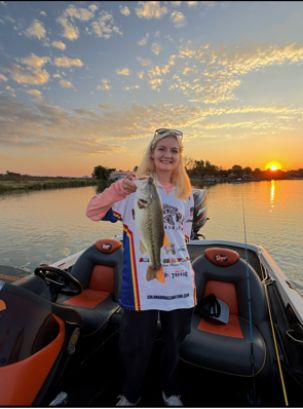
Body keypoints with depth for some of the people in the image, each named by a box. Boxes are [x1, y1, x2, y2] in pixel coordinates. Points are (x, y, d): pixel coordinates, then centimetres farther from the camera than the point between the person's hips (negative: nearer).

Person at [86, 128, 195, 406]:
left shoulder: (185, 193, 7)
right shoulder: (135, 187, -7)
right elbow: (93, 212, -15)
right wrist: (119, 189, -31)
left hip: (179, 282, 4)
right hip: (141, 283, -4)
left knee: (174, 342, 23)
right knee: (137, 344, 15)